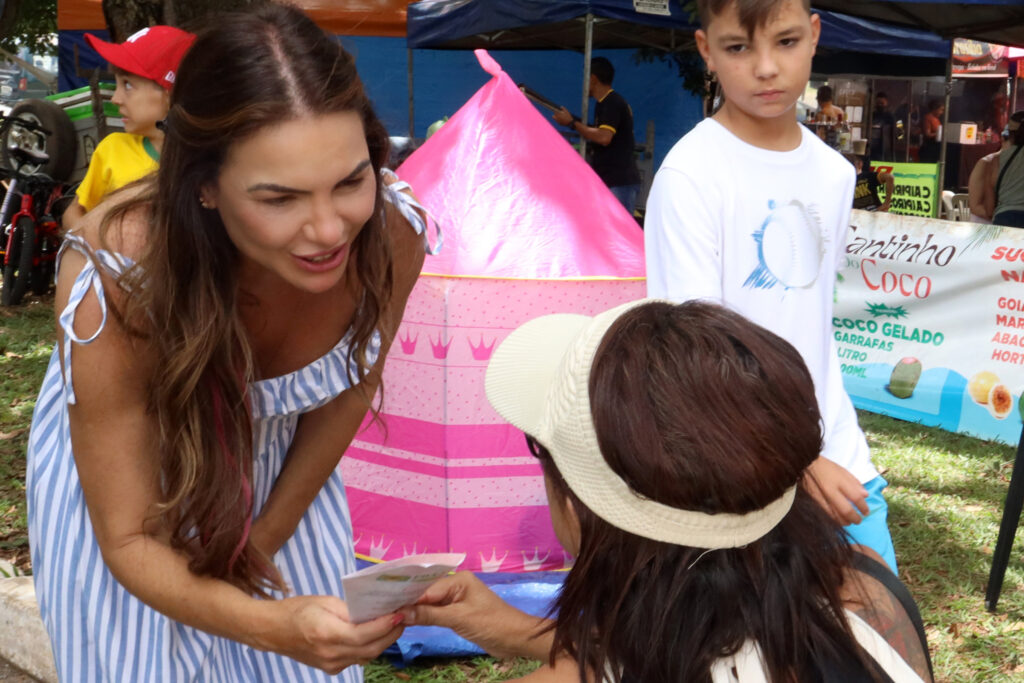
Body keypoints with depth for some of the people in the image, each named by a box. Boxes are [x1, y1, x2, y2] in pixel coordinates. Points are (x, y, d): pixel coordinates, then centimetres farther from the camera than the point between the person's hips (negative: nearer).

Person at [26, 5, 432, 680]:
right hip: (119, 458, -2)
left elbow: (347, 391, -9)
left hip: (278, 462, 3)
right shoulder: (111, 284, -38)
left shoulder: (390, 234, -30)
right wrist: (271, 625, -46)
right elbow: (129, 539, -29)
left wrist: (269, 534, 1)